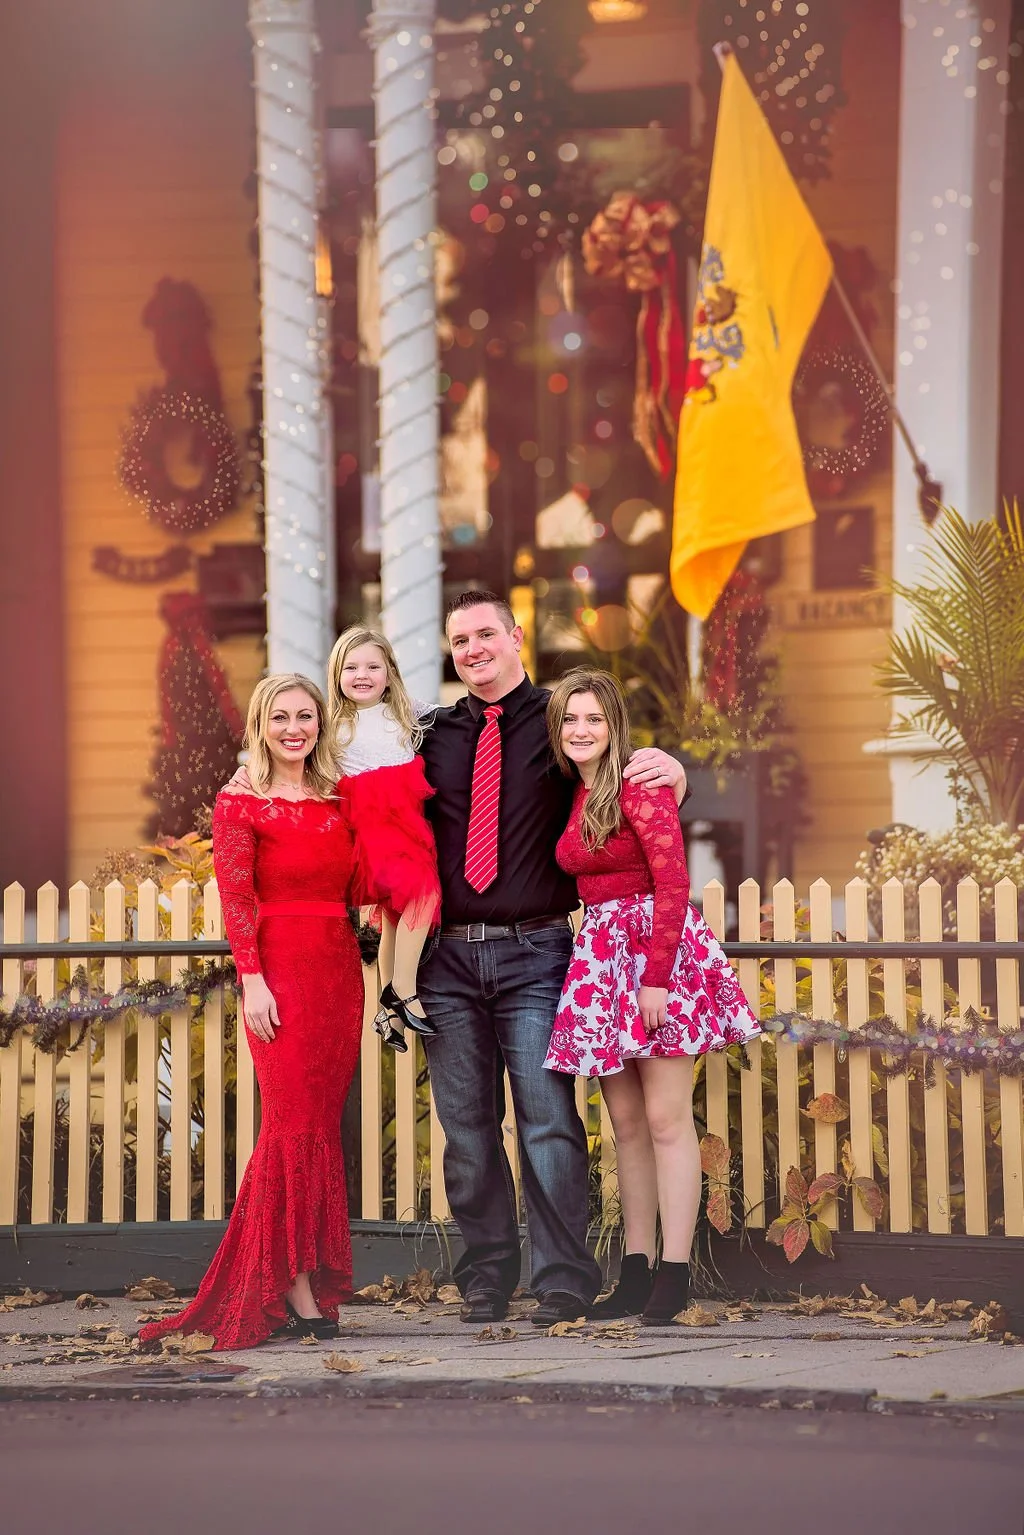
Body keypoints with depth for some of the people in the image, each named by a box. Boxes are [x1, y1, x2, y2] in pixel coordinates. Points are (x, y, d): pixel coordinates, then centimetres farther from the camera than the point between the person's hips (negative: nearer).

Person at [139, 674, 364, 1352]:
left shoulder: (338, 800, 14)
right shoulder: (241, 803, -1)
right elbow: (236, 899, -6)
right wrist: (252, 979, -14)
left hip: (339, 968, 5)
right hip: (280, 970, -5)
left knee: (322, 1123, 5)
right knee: (297, 1123, -8)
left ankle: (311, 1282, 10)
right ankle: (295, 1288, -5)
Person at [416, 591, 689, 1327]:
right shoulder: (433, 735, 13)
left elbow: (632, 791, 6)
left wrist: (670, 771, -15)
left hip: (534, 953, -3)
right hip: (448, 956, 3)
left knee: (548, 1117, -7)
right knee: (466, 1123, 6)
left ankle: (564, 1280, -2)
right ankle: (486, 1277, 14)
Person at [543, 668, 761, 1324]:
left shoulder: (641, 787, -9)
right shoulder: (572, 796, 13)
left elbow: (673, 883, -15)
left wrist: (657, 977, -19)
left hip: (660, 949, -7)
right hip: (601, 952, 7)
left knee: (665, 1118, -7)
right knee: (626, 1122, 9)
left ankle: (675, 1275, -4)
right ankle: (636, 1274, 13)